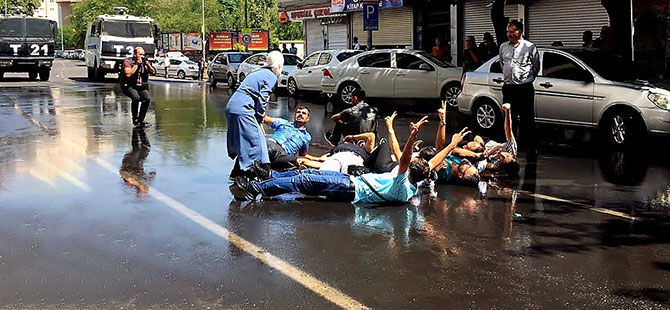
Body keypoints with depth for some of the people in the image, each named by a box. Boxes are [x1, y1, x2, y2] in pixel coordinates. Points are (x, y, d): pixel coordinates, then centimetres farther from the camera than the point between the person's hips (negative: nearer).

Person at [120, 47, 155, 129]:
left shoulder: (144, 62, 8)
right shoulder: (128, 61, -6)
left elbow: (153, 71, 1)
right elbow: (128, 73, -21)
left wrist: (147, 63, -12)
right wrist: (136, 64, -18)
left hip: (140, 86, 5)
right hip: (128, 86, -5)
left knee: (147, 99, -20)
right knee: (136, 98, -31)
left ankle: (140, 120, -10)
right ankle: (135, 119, -11)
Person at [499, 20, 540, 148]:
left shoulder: (530, 47, -3)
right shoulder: (503, 46, 11)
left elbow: (536, 67, 6)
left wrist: (527, 79, 10)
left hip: (524, 88, -5)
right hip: (508, 88, 5)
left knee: (527, 119, -3)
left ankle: (528, 146, 3)